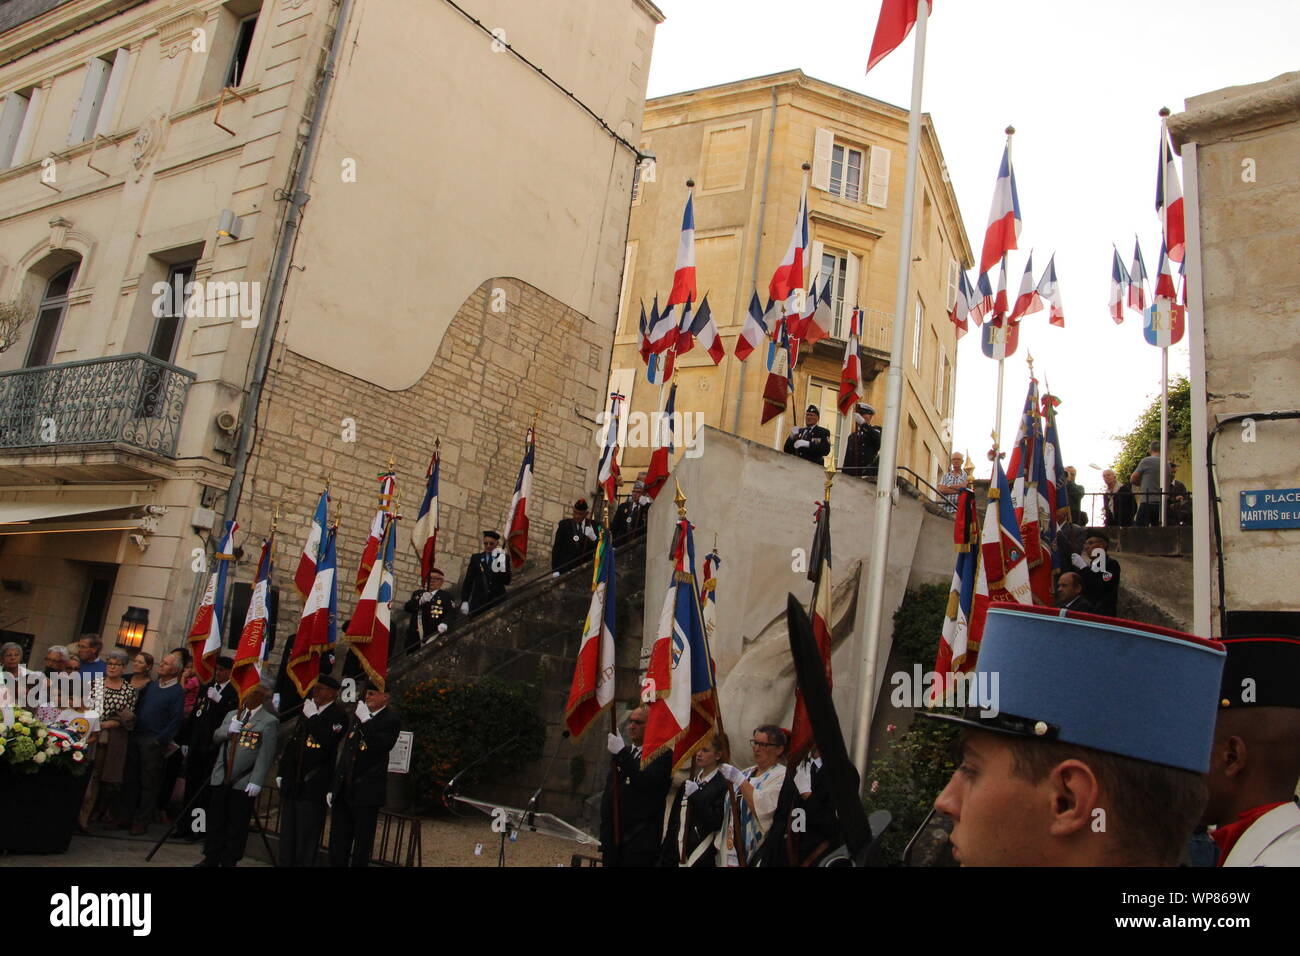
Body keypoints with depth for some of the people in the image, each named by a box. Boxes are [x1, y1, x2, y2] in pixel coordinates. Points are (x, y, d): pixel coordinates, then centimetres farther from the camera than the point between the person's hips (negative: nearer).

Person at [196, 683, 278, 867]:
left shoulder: (269, 721, -8)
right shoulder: (232, 715, 14)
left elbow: (266, 755, -12)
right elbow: (215, 738, 13)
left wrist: (256, 781, -17)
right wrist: (228, 729, -9)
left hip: (244, 782, -5)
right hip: (221, 776, 5)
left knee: (237, 824, 4)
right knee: (215, 820, 13)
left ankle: (229, 861, 16)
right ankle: (211, 858, 26)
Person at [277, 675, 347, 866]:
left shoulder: (338, 715, -8)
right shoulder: (306, 711, 14)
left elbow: (327, 741, -25)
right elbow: (292, 743, 19)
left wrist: (312, 717, -19)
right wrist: (282, 773, 16)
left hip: (313, 786, -7)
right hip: (292, 783, 7)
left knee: (307, 835, -1)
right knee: (287, 833, 15)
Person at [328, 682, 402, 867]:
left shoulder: (391, 720, -8)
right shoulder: (358, 715, 12)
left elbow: (382, 746, -25)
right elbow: (345, 752, 17)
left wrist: (365, 721, -26)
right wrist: (333, 787, 17)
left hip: (367, 791, -6)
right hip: (344, 790, 7)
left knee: (362, 842, 3)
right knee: (338, 842, 12)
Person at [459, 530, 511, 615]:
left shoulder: (504, 558, 10)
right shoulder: (476, 558, 14)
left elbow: (507, 581, 1)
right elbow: (468, 581, 12)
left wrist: (500, 564, -12)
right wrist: (464, 601, 1)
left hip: (497, 601, -1)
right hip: (478, 602, 1)